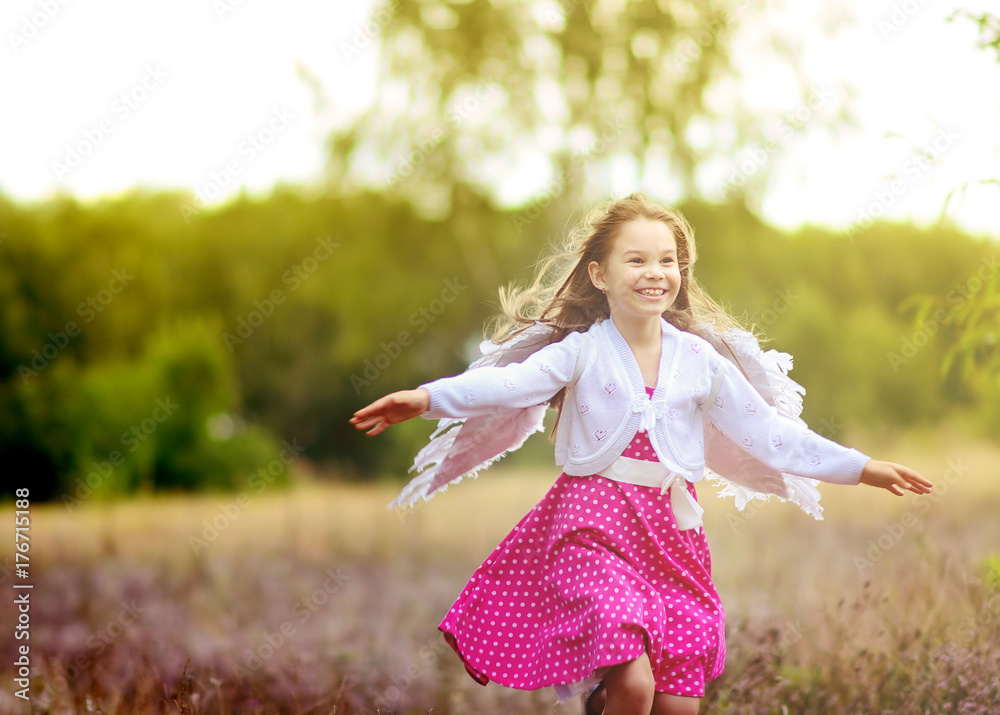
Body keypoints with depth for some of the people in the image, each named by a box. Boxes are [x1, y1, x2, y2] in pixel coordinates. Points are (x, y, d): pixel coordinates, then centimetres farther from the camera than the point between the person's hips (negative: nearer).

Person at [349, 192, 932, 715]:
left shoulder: (700, 360, 7)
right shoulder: (581, 352, -3)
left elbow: (767, 433, 13)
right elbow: (509, 382, -19)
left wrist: (864, 469, 14)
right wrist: (428, 399, -37)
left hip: (673, 535, 4)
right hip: (594, 527, -4)